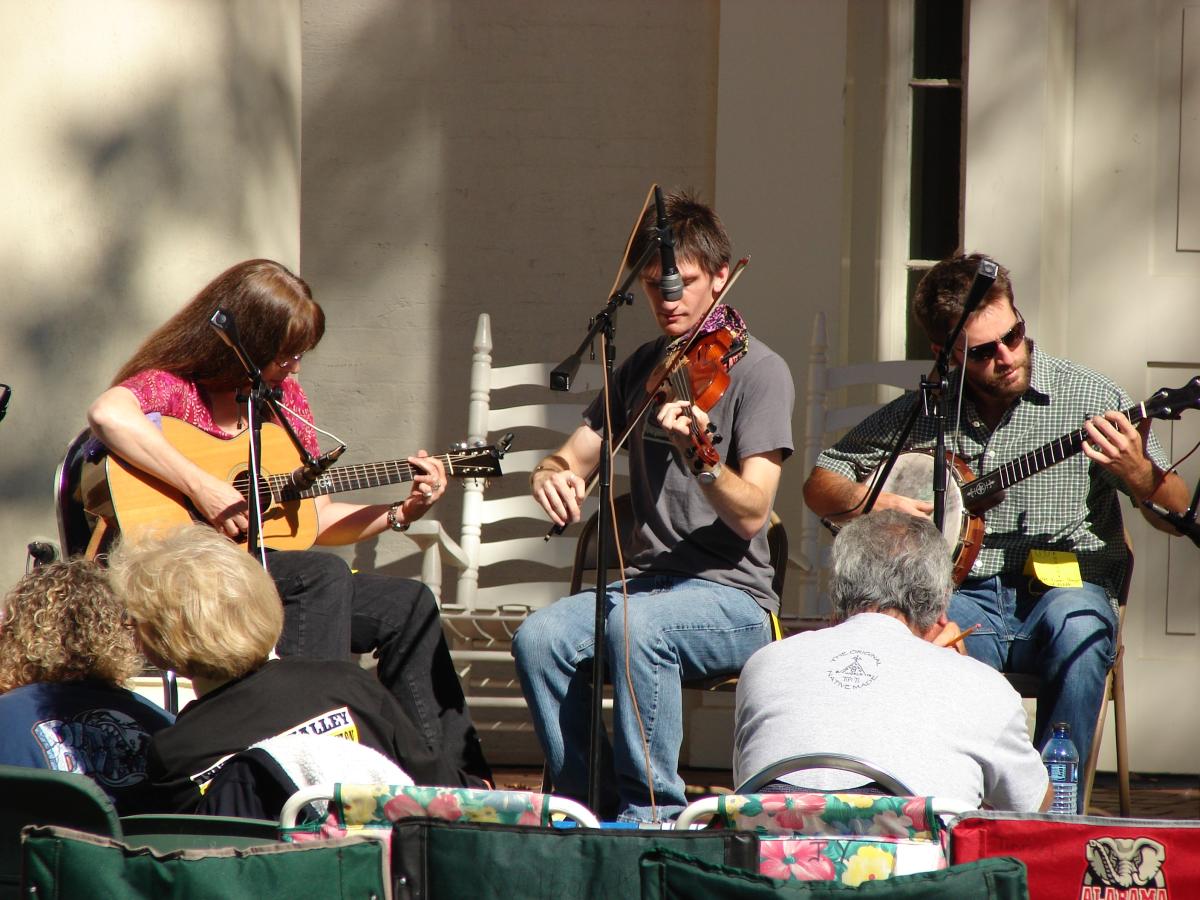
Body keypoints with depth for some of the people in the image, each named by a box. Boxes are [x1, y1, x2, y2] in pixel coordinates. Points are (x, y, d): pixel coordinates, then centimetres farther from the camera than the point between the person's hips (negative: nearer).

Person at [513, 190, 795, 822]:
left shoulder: (758, 371, -5)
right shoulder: (641, 368, 16)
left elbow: (751, 513, -14)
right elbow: (575, 459, 16)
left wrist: (698, 455, -33)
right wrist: (551, 476, -8)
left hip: (729, 594, -5)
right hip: (644, 580, 5)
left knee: (636, 626, -37)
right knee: (539, 638, -25)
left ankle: (653, 812, -26)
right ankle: (591, 806, -13)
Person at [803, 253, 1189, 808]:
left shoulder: (1090, 399, 1)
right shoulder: (921, 413, 8)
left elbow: (1178, 515, 0)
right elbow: (821, 485, 17)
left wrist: (1137, 473, -22)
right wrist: (872, 503, -5)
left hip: (1064, 586, -1)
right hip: (965, 595, 1)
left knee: (1077, 625, -37)